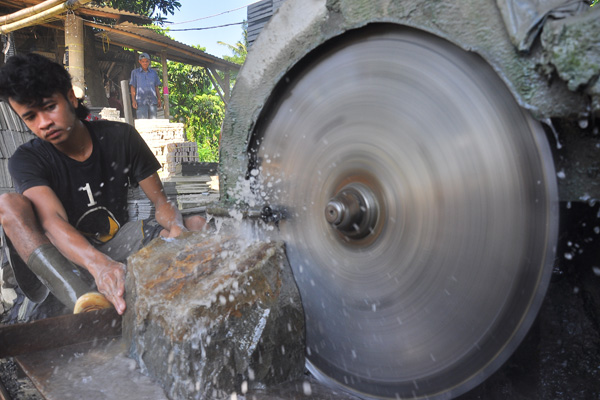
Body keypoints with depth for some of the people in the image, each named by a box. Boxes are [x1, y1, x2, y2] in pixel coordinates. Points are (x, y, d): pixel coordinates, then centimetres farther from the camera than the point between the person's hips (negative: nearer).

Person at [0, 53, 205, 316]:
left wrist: (177, 229, -30)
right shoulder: (26, 160, -9)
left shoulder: (121, 137, -3)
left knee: (197, 225, -17)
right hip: (65, 259, -1)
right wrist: (99, 265, -50)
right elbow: (52, 220, -29)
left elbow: (160, 200, -5)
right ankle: (82, 298, -47)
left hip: (116, 244, 2)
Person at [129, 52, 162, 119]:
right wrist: (133, 100, -4)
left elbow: (156, 87, 16)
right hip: (141, 101, -3)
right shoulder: (135, 72, 9)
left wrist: (159, 99, 6)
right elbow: (132, 87, 6)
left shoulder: (153, 72, 15)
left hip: (152, 101, 3)